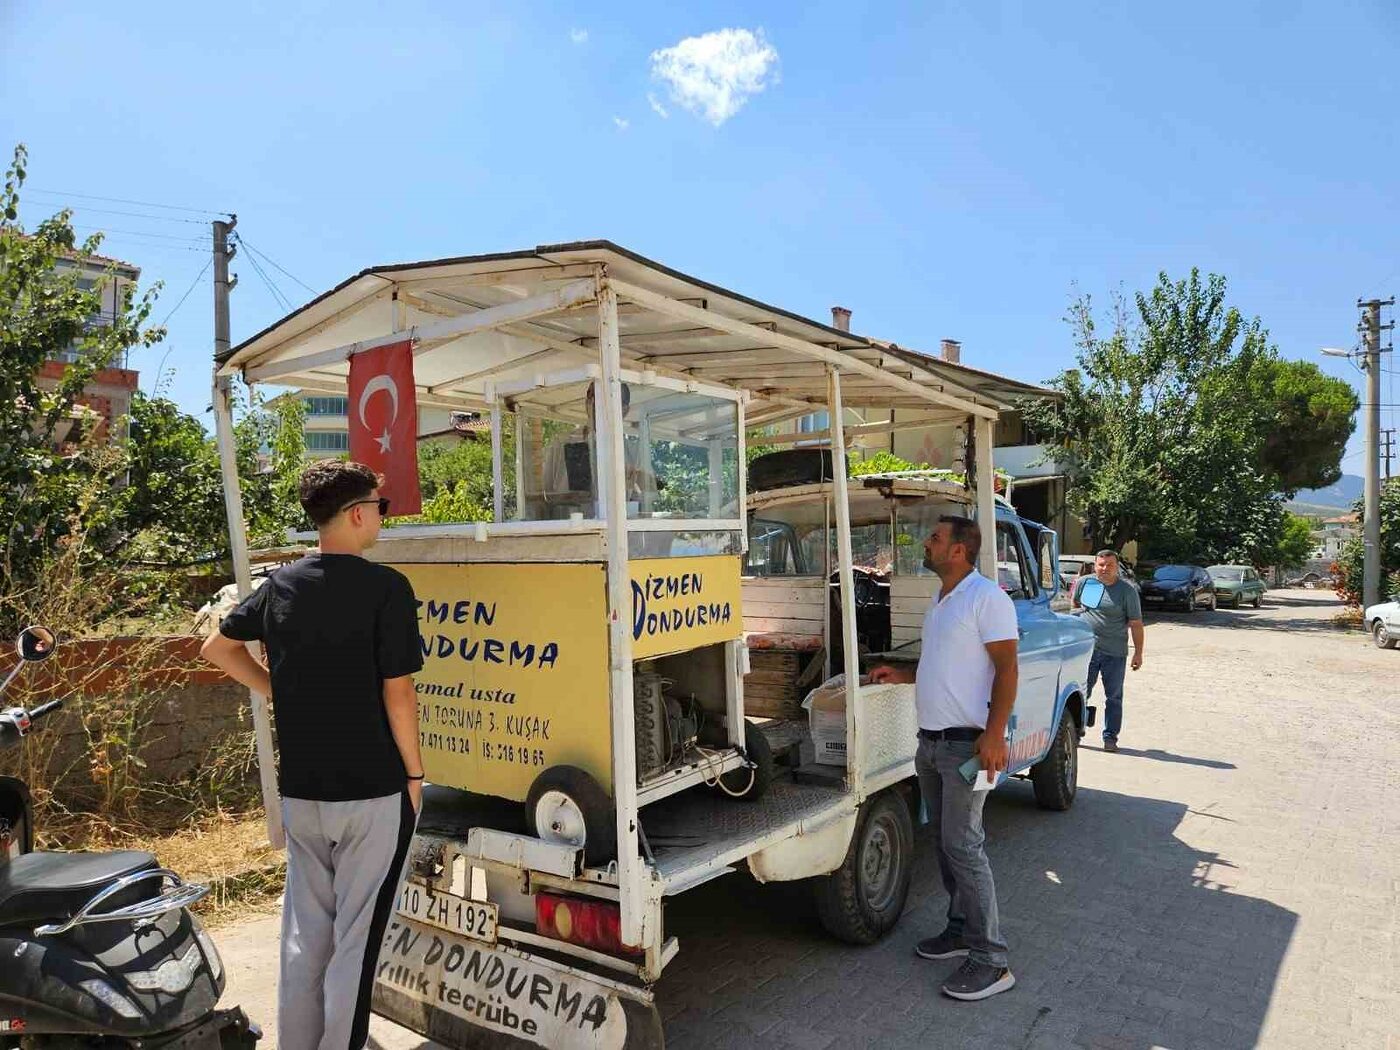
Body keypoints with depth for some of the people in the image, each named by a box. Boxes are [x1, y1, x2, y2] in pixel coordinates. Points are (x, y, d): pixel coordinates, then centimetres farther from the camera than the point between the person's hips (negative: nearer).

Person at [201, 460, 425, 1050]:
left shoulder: (281, 584, 3)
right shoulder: (385, 587, -16)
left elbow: (217, 648, 17)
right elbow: (397, 693, -15)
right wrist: (414, 774, -5)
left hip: (300, 790, 6)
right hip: (372, 791, -6)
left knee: (305, 929, 19)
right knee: (358, 934, 7)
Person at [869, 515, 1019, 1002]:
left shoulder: (986, 597, -13)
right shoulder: (939, 601, 16)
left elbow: (1006, 668, -17)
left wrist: (994, 734, -24)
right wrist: (901, 674, 14)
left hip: (966, 743, -9)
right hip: (930, 742, 9)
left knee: (963, 845, -7)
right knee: (945, 841, 15)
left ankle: (990, 960, 2)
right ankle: (961, 930, 28)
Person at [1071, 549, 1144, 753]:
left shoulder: (1128, 590, -4)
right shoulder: (1084, 582, 4)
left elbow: (1136, 624, -3)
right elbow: (1074, 603, 24)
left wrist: (1138, 653, -5)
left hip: (1114, 653, -2)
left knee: (1114, 697, 8)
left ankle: (1110, 738, 17)